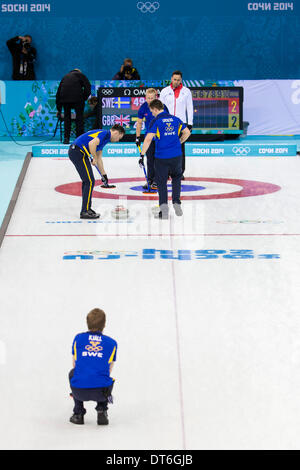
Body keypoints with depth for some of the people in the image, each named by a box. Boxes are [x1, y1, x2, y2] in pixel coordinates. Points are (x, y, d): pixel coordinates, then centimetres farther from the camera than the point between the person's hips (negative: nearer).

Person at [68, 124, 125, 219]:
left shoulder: (104, 136, 23)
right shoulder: (105, 133, -8)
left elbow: (99, 159, 29)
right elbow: (92, 143, -26)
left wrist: (104, 174, 32)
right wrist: (94, 158, -12)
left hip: (74, 151, 10)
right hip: (78, 152, -10)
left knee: (87, 181, 18)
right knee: (90, 181, -7)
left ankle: (86, 208, 24)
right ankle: (85, 211, -5)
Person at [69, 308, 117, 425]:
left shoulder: (78, 338, 10)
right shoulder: (112, 343, 10)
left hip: (80, 392, 0)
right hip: (101, 393, 0)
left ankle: (78, 414, 30)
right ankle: (102, 412, 17)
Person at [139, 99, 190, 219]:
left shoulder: (156, 121, -6)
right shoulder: (175, 119, 9)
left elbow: (148, 139, -15)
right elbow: (187, 133, 16)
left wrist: (142, 154, -13)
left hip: (161, 157, -4)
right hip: (176, 156, 4)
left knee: (161, 182, 7)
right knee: (176, 178, 24)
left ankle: (163, 207, -6)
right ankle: (176, 202, 13)